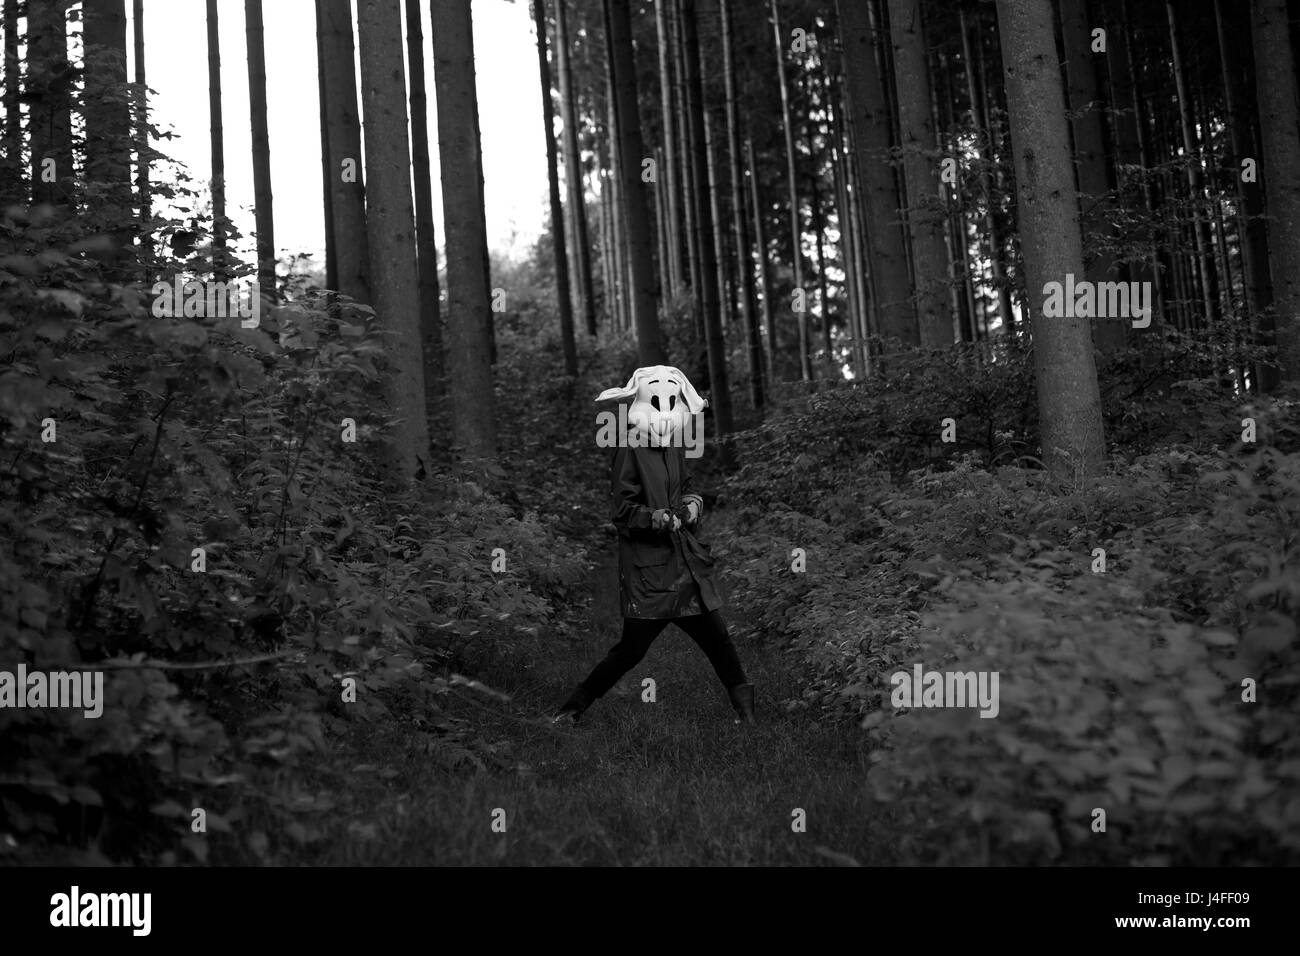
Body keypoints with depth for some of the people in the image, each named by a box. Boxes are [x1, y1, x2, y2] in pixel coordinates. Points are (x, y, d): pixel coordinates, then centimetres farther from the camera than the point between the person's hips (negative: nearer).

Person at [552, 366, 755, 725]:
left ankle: (746, 714, 21)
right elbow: (620, 510, -14)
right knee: (632, 648, -4)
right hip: (647, 565, -7)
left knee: (716, 637, 7)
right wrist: (654, 518, -30)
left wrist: (692, 503, 3)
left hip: (685, 558, 7)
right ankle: (571, 708, 11)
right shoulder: (630, 449, -12)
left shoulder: (674, 446, 9)